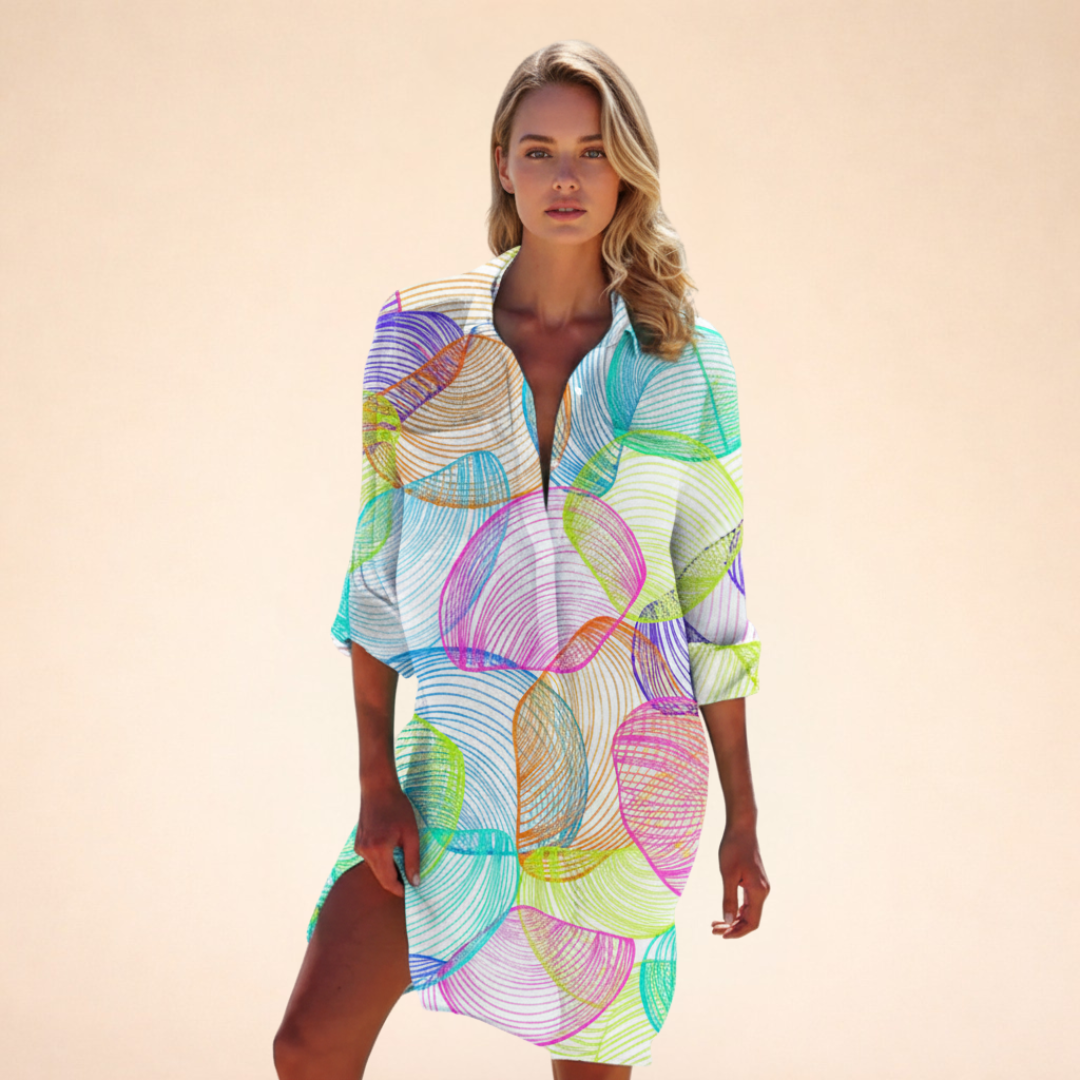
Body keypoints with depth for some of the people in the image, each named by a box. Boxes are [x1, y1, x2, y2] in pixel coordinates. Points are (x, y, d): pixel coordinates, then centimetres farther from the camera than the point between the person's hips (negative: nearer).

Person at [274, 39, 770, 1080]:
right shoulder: (420, 333, -1)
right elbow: (378, 569, 0)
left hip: (625, 773, 0)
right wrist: (376, 779, -5)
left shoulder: (681, 359, -1)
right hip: (459, 759, 0)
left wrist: (742, 817, 3)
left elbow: (713, 600, 2)